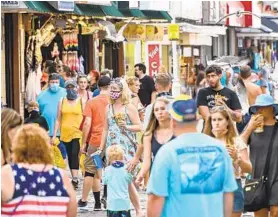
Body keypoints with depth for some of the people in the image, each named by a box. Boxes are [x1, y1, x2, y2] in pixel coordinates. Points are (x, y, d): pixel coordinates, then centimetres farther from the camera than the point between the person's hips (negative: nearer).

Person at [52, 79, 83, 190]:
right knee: (69, 156, 7)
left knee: (74, 155, -15)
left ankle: (75, 179, -18)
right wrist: (54, 135, 4)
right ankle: (74, 178, 16)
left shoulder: (81, 101, 2)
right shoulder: (62, 101, 9)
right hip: (65, 134, 3)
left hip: (77, 133, -3)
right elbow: (58, 119, 10)